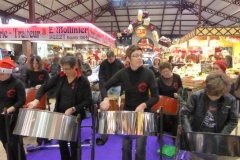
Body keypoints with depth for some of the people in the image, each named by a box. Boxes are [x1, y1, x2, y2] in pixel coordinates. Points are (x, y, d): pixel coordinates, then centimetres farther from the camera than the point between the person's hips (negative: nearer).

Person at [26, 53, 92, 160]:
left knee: (73, 143, 13)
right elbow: (44, 87, 2)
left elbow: (88, 101, -16)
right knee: (61, 142, 19)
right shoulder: (59, 77, -6)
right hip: (60, 114, 4)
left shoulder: (83, 81, -17)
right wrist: (36, 100, -15)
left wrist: (73, 109, -27)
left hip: (75, 116, -4)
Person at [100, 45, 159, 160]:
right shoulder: (122, 73, -11)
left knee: (140, 147, 5)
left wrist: (143, 105, -32)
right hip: (127, 111, 2)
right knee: (125, 146, 12)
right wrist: (105, 99, -25)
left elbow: (155, 97, -15)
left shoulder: (148, 74, -15)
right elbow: (104, 87, -6)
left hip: (143, 112, -2)